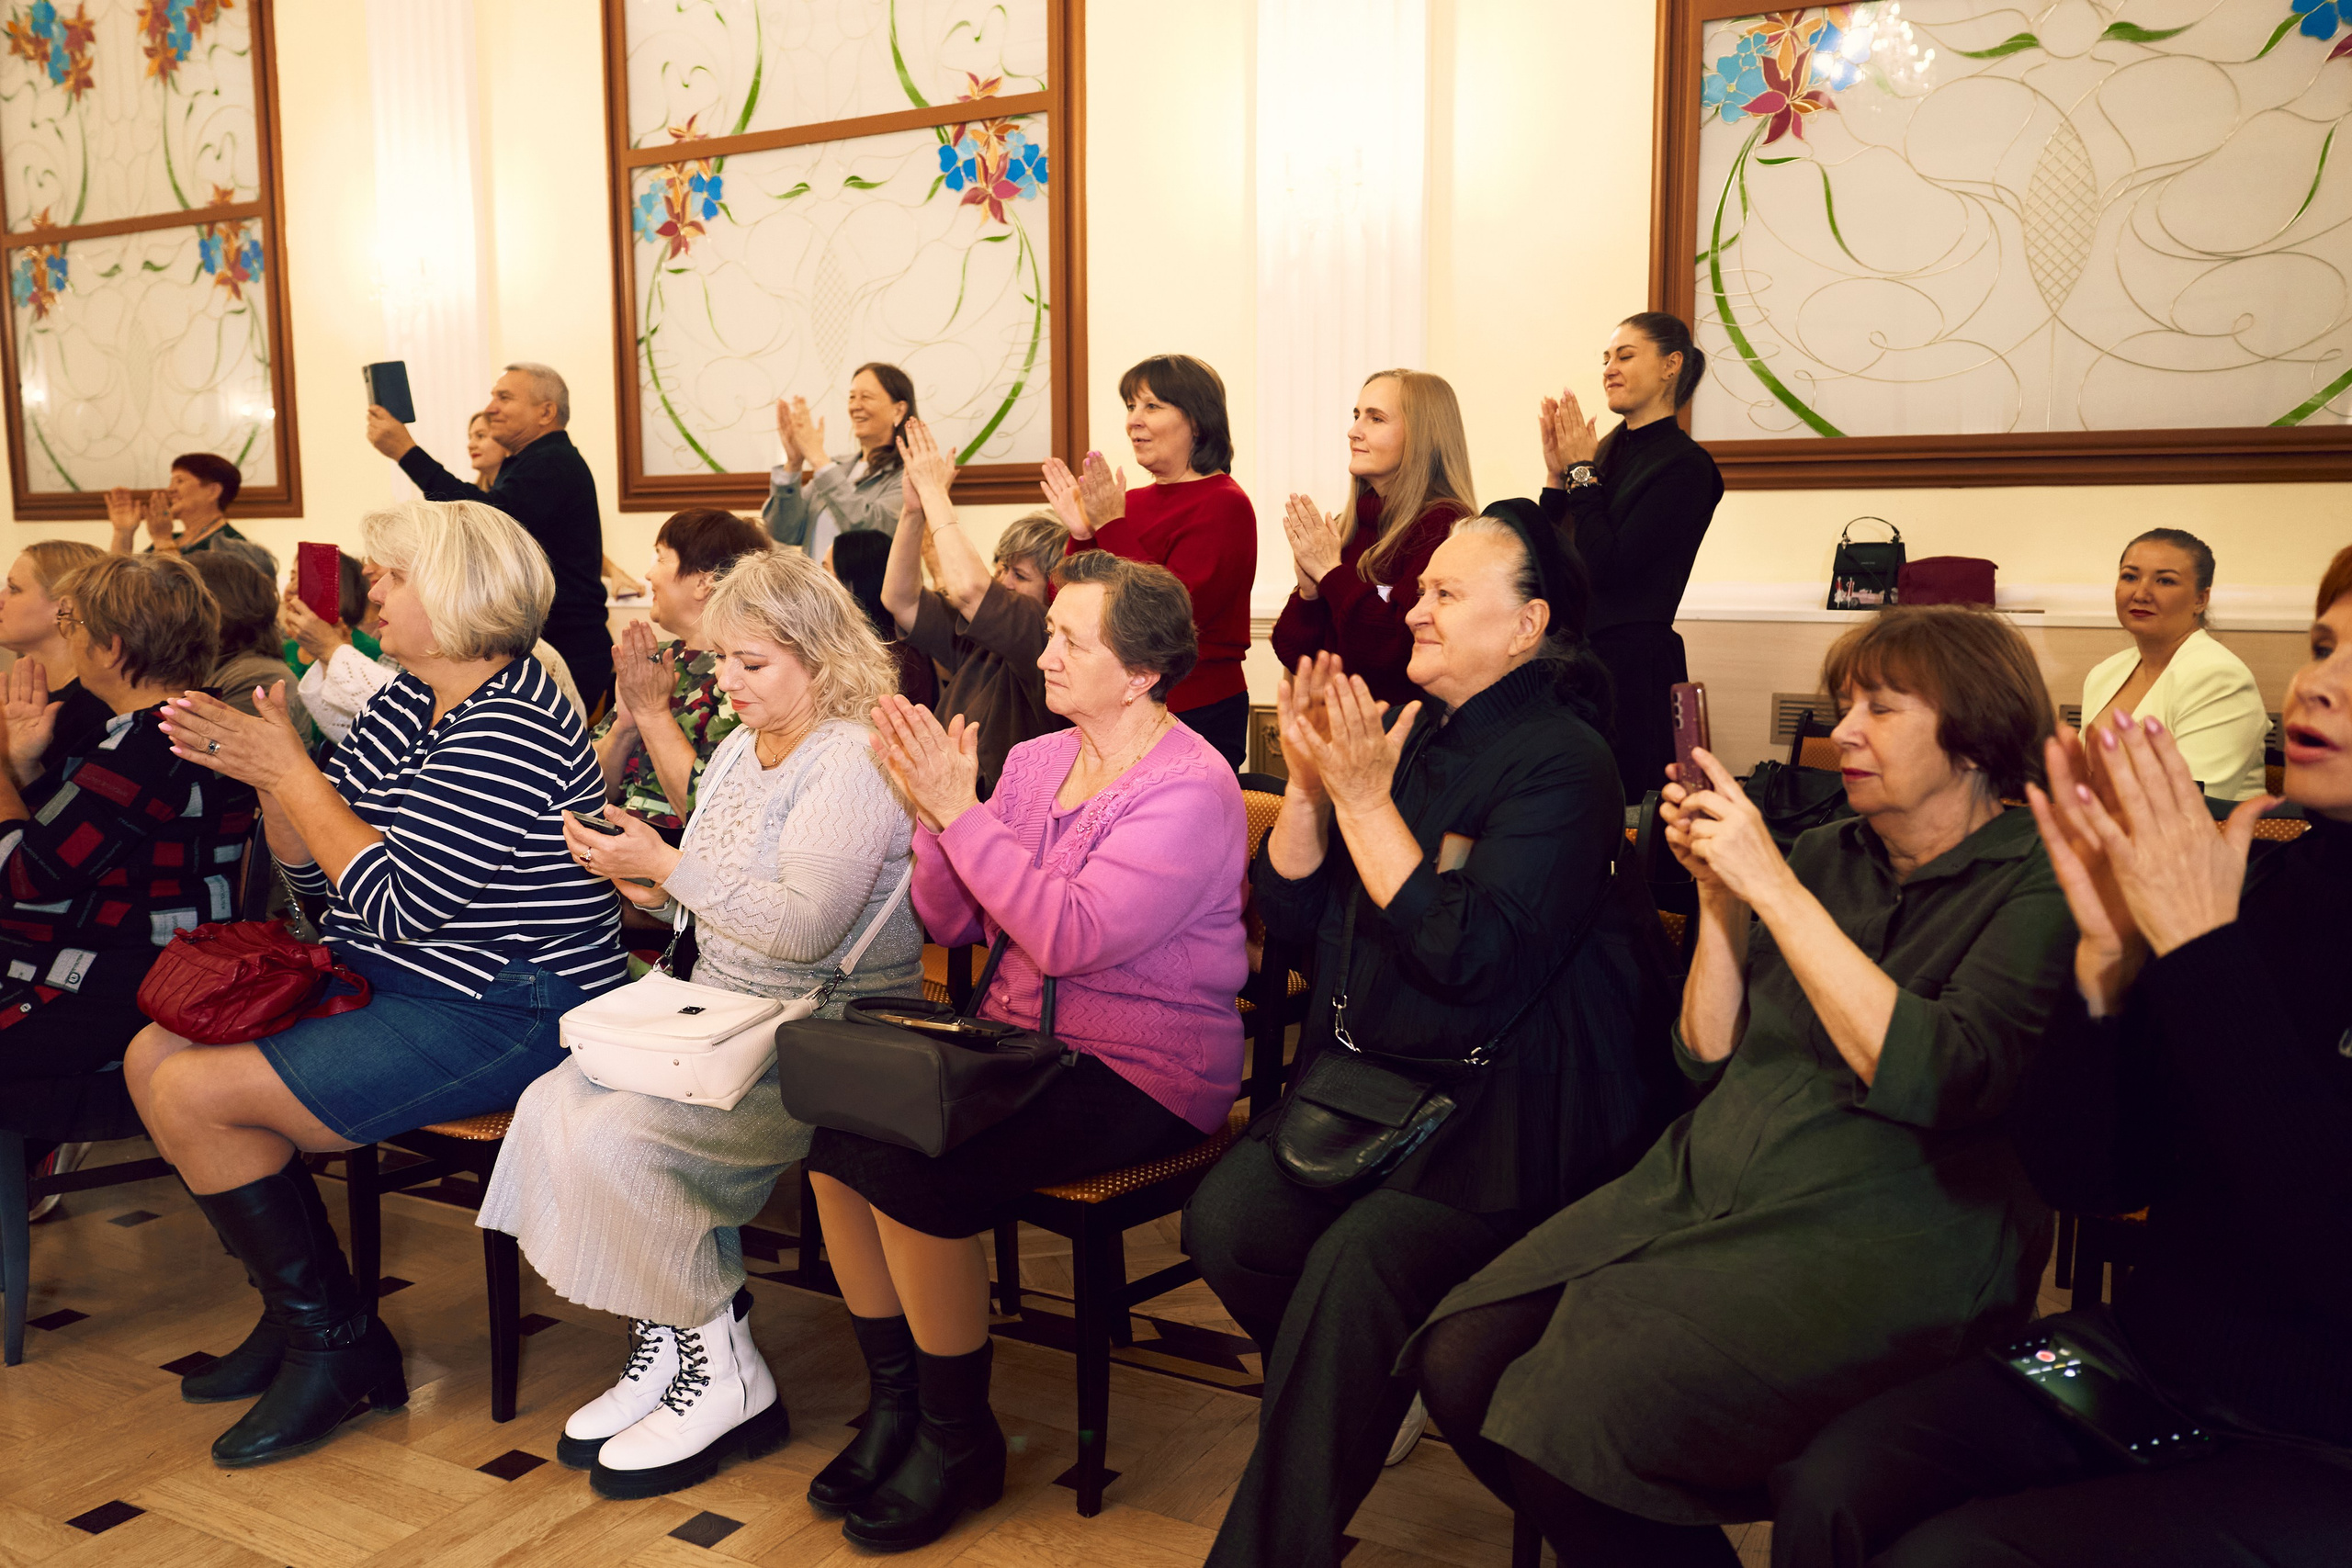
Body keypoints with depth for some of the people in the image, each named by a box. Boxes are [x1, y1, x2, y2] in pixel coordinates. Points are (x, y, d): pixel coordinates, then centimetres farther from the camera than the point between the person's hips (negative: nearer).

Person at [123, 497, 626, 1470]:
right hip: (377, 982, 10)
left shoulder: (511, 729, -21)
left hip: (502, 1016, -10)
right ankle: (298, 1311, 20)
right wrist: (265, 768, -5)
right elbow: (316, 874, 12)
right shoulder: (410, 700, 10)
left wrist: (287, 771, -16)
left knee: (194, 1096, -15)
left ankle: (335, 1346, 3)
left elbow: (397, 904, -24)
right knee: (154, 1053, 8)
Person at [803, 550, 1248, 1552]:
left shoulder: (1190, 791, -14)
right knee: (832, 1127, -14)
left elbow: (1067, 937, -24)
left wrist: (961, 810, -21)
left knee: (912, 1167, -25)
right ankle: (894, 1402, 6)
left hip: (1142, 1074, -7)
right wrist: (935, 814, -7)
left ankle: (960, 1441, -2)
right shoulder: (1035, 760, 10)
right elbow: (952, 923, 10)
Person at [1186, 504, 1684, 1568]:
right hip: (1365, 1076, 7)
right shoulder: (1408, 732, 10)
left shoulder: (1561, 763, -10)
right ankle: (1363, 1397, 14)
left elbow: (1474, 958, -22)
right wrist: (1308, 783, -6)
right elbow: (1290, 914, 10)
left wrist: (1365, 799, -19)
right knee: (1226, 1218, -14)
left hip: (1503, 1109, -7)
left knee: (1359, 1255, -28)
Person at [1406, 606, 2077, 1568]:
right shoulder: (1827, 855, 14)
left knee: (1575, 1413, -26)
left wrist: (1772, 887, -18)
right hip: (1705, 1187, 7)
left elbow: (1935, 1079, -20)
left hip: (1879, 1239, -6)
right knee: (1461, 1362, -14)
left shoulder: (2038, 886, -4)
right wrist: (1717, 890, 1)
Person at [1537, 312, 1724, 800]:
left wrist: (1581, 471, -9)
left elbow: (1605, 564, -18)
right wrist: (1557, 473, -1)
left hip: (1633, 663, -7)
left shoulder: (1685, 465, -10)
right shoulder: (1608, 449, 12)